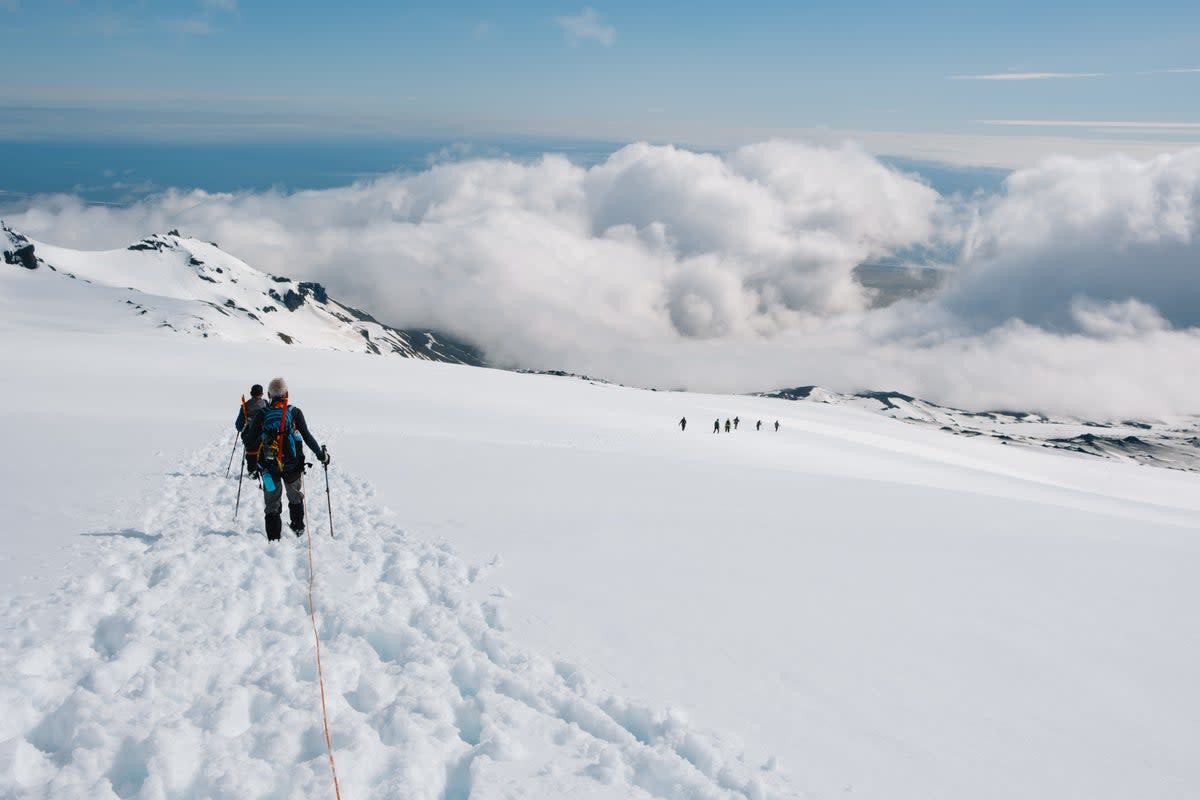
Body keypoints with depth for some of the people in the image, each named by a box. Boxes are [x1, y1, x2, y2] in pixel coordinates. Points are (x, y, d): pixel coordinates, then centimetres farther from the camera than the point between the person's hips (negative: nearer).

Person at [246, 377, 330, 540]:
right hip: (292, 465, -1)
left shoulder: (261, 414, -4)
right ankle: (298, 527, 34)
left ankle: (273, 538, 12)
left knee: (272, 503, 11)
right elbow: (307, 437, -9)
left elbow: (251, 440, -1)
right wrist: (321, 454, 1)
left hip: (268, 466, 1)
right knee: (296, 497, 25)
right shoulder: (295, 412, -8)